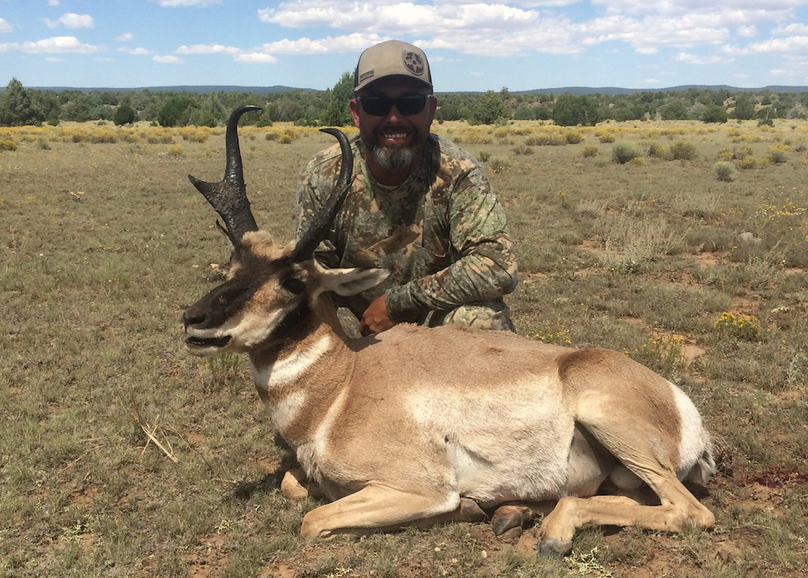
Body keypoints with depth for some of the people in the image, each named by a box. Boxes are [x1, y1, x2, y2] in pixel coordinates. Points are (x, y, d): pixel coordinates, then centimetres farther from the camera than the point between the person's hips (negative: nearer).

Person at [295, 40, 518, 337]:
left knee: (483, 319, -31)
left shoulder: (458, 173, -18)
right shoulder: (322, 177, -12)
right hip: (355, 333, 1)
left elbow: (499, 269, -28)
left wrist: (397, 301, -26)